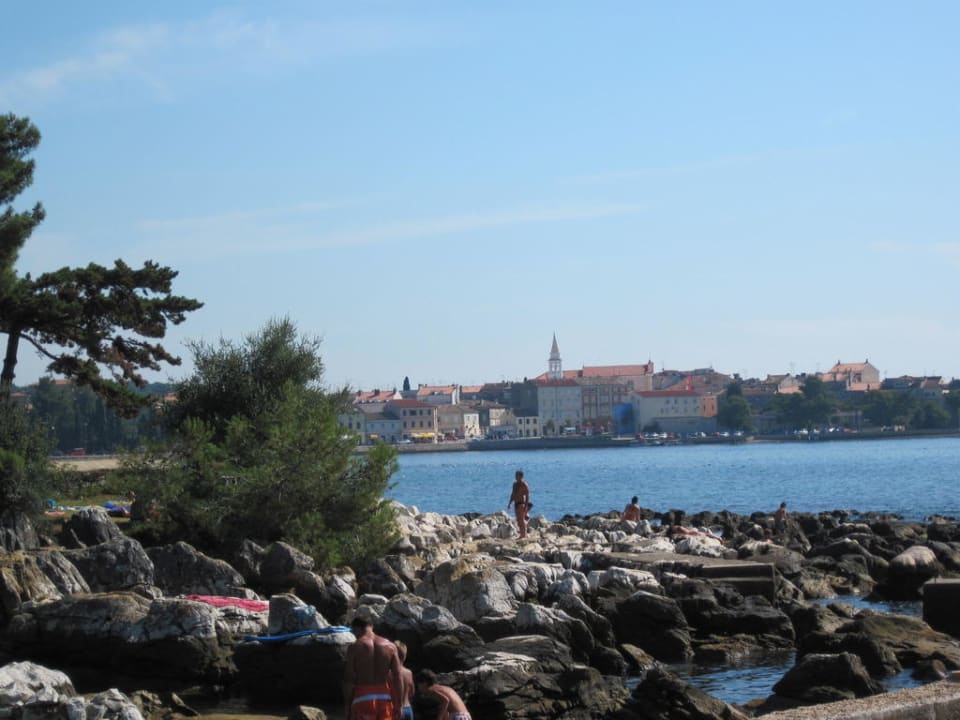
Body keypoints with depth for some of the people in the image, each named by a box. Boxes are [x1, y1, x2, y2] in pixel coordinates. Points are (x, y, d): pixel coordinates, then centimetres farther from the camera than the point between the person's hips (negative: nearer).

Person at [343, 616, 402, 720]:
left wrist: (347, 705, 0)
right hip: (385, 698, 3)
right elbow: (397, 677, 1)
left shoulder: (355, 647, -4)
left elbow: (349, 679, -6)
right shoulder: (390, 646, 5)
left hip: (363, 697, -3)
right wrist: (398, 705, 4)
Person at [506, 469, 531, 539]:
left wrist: (526, 505, -20)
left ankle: (524, 535, -12)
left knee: (522, 519, -12)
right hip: (516, 503, 8)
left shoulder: (524, 485, -10)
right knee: (518, 520, 8)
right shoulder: (515, 484, 15)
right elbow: (513, 494, 23)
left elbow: (527, 495, -14)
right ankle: (522, 535, 13)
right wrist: (509, 503, 18)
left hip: (522, 503, -8)